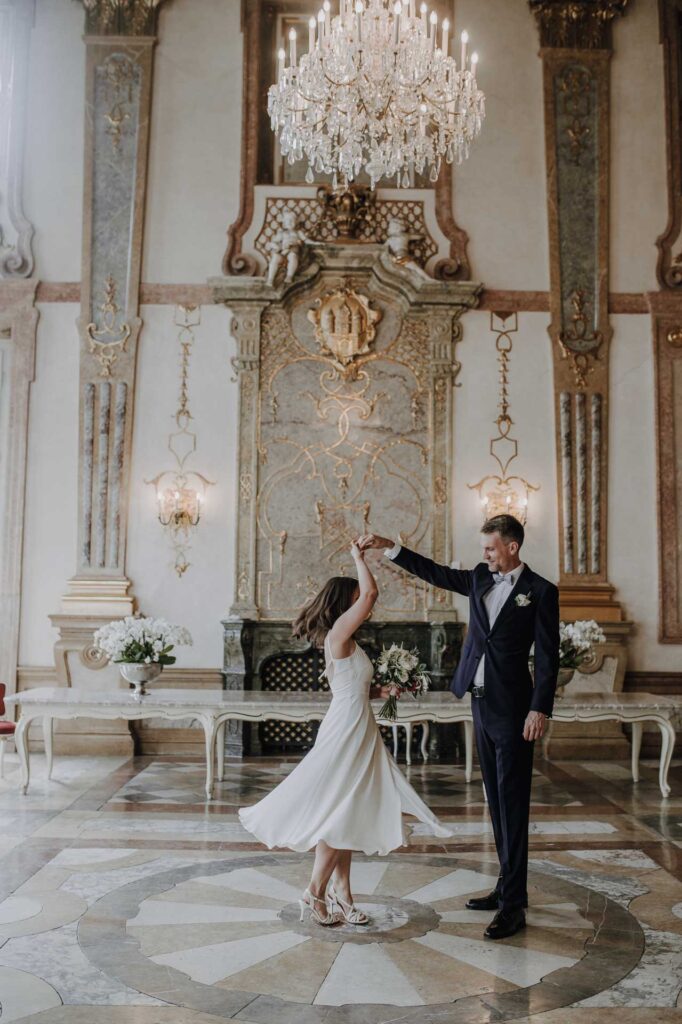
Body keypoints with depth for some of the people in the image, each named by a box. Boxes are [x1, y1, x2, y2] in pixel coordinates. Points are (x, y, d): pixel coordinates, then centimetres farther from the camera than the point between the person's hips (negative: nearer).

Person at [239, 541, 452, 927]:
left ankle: (341, 894, 20)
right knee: (339, 815, -3)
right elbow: (371, 592, -22)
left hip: (357, 732, 10)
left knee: (347, 817, 12)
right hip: (346, 732, -10)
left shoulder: (346, 642, 14)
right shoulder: (339, 633, -14)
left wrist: (380, 691, 5)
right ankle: (315, 893, 9)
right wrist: (359, 559, -9)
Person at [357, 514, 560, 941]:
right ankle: (507, 886, 24)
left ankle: (513, 905, -2)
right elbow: (435, 572, 16)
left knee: (512, 802, -6)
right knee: (497, 800, 13)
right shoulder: (480, 578, 10)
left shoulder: (540, 591, -8)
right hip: (482, 702, 7)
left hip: (512, 708, -7)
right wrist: (389, 547, 10)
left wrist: (540, 710, -17)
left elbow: (548, 657, -10)